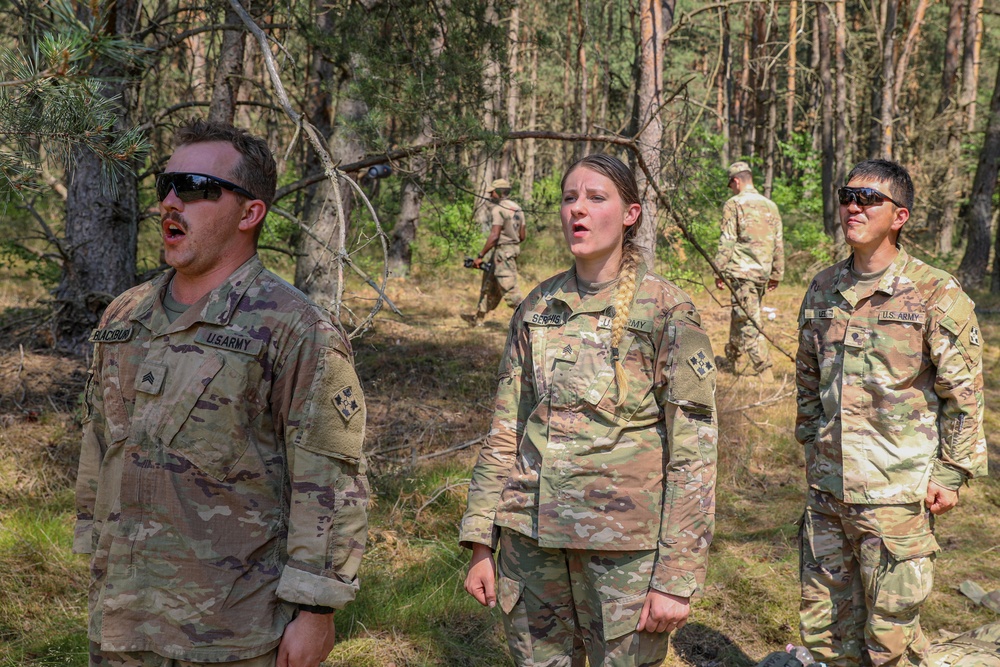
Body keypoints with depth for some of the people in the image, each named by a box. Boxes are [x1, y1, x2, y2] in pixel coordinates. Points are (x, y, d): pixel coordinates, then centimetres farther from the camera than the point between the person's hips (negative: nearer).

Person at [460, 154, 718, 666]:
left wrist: (676, 578, -13)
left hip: (624, 546, -4)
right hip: (532, 539, 4)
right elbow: (505, 431, 10)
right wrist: (481, 545, 6)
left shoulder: (666, 310, -8)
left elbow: (693, 450, -10)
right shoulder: (537, 308, 6)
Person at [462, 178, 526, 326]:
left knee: (509, 289, -8)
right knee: (490, 285, 18)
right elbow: (522, 236, 14)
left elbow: (494, 236, -22)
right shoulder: (517, 208, 12)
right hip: (514, 250, 10)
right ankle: (478, 318, 26)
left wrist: (480, 256, -18)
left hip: (503, 253, -10)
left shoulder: (499, 209, -14)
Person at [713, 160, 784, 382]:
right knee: (739, 315, 20)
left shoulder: (734, 204, -6)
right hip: (763, 272, 7)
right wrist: (776, 274, 21)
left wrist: (720, 271, -5)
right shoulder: (770, 205, 13)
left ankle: (764, 370, -10)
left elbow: (727, 241, -9)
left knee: (749, 321, -5)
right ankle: (731, 360, 31)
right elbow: (778, 243, 15)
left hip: (743, 271, -7)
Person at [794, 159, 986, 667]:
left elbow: (963, 393, -6)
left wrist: (950, 474, -7)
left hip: (897, 493, -5)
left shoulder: (936, 295, -9)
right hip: (827, 488, 6)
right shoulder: (823, 289, 6)